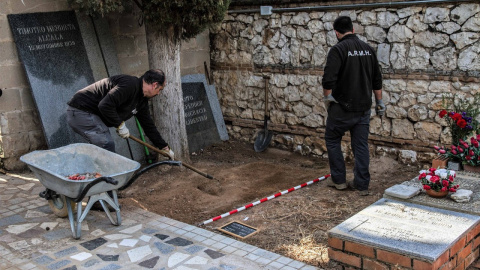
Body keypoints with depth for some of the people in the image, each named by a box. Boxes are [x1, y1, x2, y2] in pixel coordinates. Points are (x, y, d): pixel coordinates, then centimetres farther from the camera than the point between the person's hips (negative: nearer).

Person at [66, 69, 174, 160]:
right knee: (107, 144, -14)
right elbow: (105, 105, -29)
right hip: (81, 111, -10)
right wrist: (120, 125, -16)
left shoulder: (141, 100, 13)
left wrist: (165, 148, 25)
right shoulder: (130, 84, -20)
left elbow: (148, 125, 21)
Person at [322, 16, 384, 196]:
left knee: (332, 140, 13)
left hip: (342, 108, -6)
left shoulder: (338, 49, -13)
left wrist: (327, 97, -5)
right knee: (361, 145, 9)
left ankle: (338, 180, 17)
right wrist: (379, 102, 21)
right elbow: (377, 79, 14)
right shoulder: (368, 49, 8)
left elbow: (328, 79, -22)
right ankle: (362, 184, 12)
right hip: (364, 108, 6)